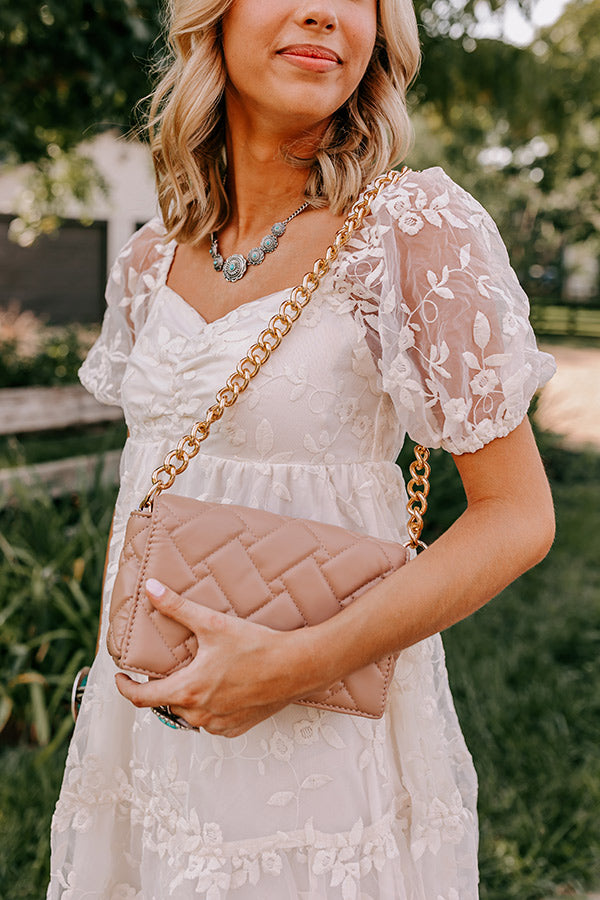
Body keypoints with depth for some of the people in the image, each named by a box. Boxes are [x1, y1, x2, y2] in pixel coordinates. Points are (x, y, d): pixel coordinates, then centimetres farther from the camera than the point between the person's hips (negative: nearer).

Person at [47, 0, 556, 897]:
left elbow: (517, 516, -15)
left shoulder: (418, 227, -15)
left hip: (327, 719, -4)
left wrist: (298, 663, -21)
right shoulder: (149, 259, 2)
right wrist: (114, 663, 13)